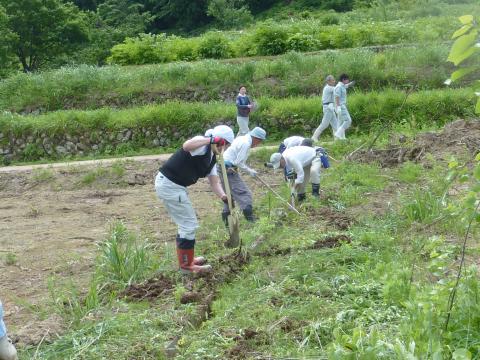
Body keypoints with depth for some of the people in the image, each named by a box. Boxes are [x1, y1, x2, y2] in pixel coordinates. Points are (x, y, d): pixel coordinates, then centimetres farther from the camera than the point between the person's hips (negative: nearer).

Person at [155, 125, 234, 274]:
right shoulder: (202, 144, -14)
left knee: (186, 224, 23)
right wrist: (210, 140, -37)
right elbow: (186, 146, -38)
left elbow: (214, 182, 10)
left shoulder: (212, 157, 15)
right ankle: (186, 265, 11)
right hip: (169, 185, -10)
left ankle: (186, 258, 38)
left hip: (176, 186, 10)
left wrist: (224, 196, -8)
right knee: (189, 225, -2)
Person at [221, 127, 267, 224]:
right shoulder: (246, 143, -15)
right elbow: (238, 163, -17)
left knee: (230, 194, 18)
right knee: (244, 193, -11)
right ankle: (250, 219, -16)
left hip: (224, 168, 10)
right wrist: (249, 171, -7)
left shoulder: (242, 139, 15)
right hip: (229, 170, -10)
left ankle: (226, 219, 22)